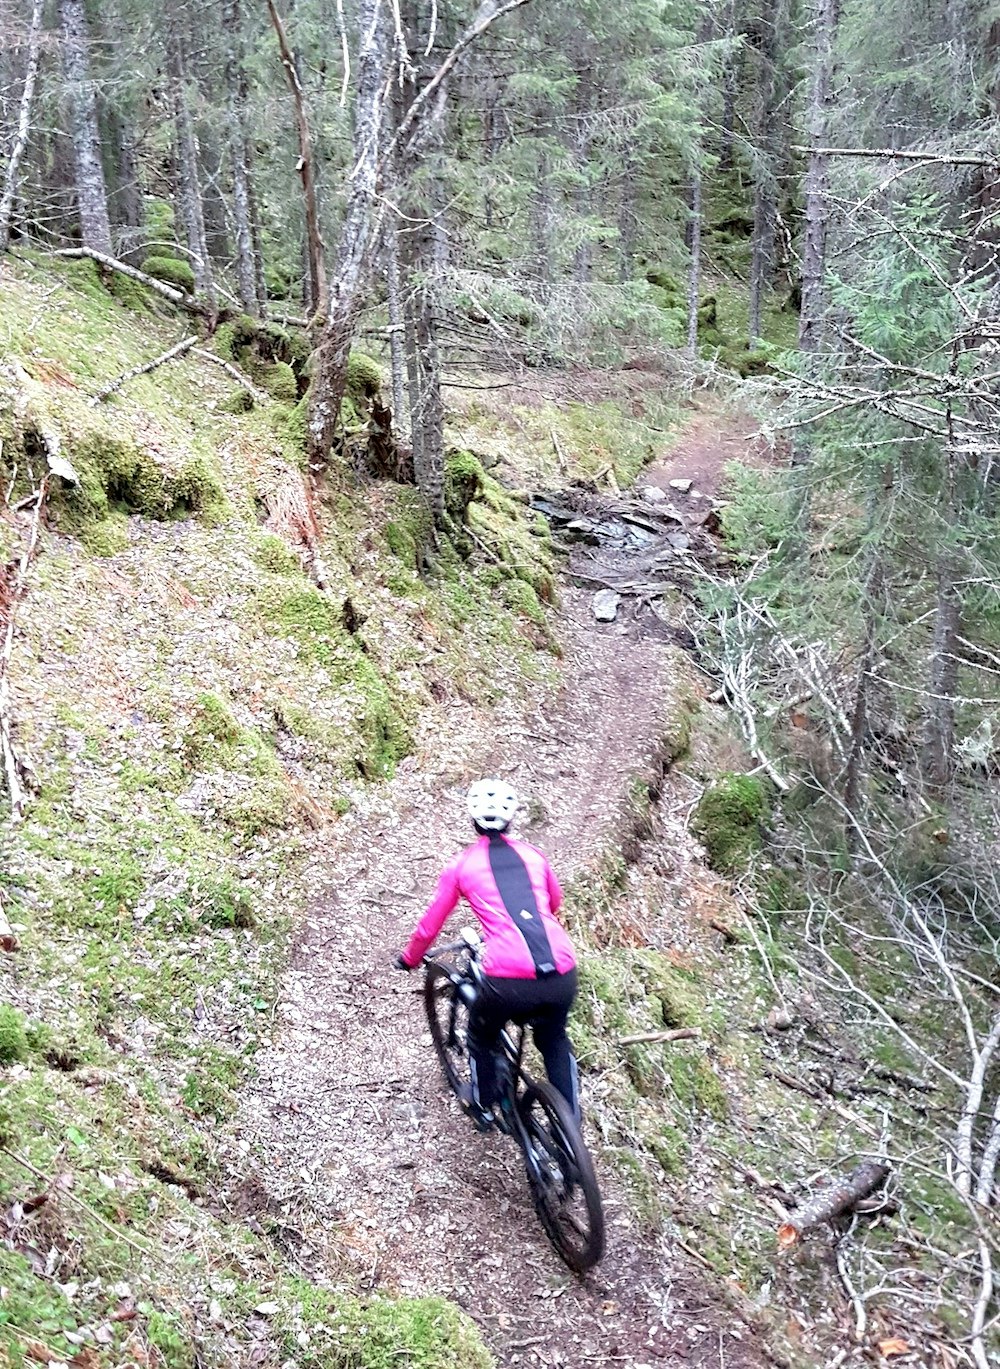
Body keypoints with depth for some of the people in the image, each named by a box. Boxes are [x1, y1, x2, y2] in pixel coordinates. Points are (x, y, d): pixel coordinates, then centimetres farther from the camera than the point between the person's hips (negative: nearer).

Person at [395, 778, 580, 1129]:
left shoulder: (463, 864, 9)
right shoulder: (532, 855, 17)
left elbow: (430, 925, 18)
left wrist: (409, 959, 37)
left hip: (509, 979, -3)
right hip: (562, 976, 3)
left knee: (482, 1037, 31)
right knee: (555, 1039, 34)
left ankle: (482, 1105, 51)